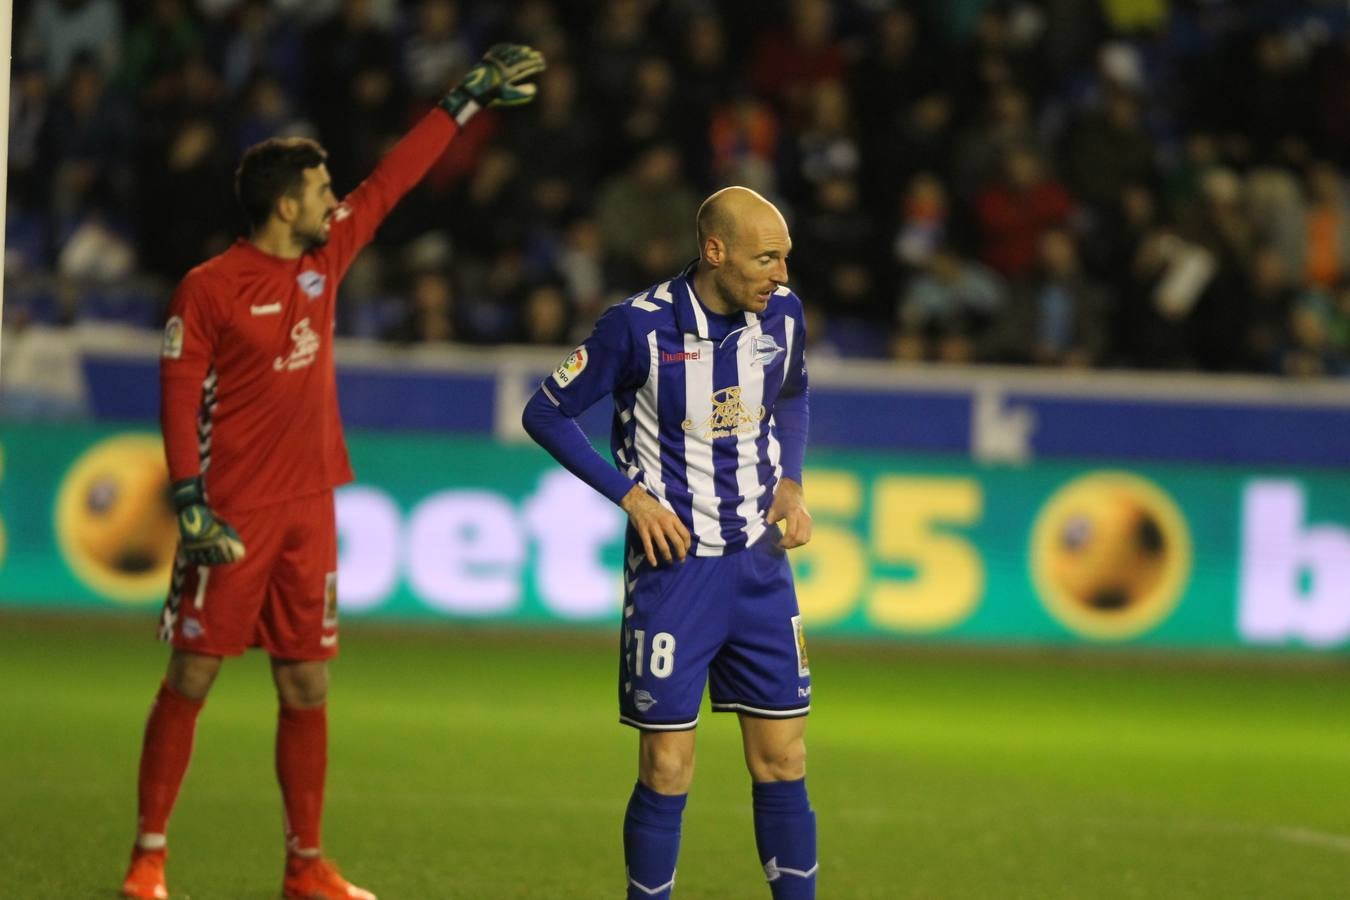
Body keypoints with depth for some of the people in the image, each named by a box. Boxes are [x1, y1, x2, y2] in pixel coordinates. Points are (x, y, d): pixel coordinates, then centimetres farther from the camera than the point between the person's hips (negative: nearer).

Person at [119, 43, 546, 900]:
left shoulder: (327, 256, 9)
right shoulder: (209, 289, -9)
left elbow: (391, 181, 17)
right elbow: (180, 394, -9)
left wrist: (469, 99, 21)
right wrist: (189, 501, -16)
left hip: (308, 509, 6)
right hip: (233, 516, -6)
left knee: (307, 686, 6)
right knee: (191, 679, -3)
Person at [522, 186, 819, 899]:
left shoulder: (781, 316, 0)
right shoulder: (640, 326, -14)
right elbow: (545, 413, -4)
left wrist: (790, 485, 6)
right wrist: (632, 495, -12)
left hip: (759, 565, 4)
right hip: (673, 566, -4)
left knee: (782, 766, 5)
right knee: (666, 773, -3)